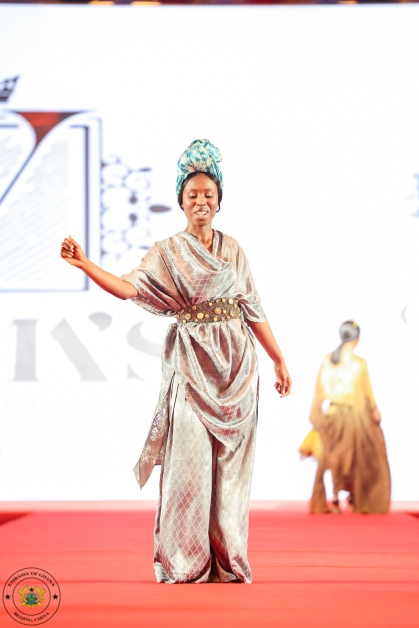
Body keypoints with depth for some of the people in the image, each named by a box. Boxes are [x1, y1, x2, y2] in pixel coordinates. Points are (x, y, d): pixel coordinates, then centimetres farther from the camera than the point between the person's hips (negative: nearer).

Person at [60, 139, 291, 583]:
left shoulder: (233, 250, 12)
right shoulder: (168, 253, 3)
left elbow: (253, 310, 14)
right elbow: (130, 287, -11)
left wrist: (279, 360, 13)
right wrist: (85, 265, -25)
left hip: (236, 364, 3)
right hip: (192, 365, -3)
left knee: (230, 460, 3)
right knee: (190, 459, -7)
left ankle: (227, 558, 9)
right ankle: (186, 561, 1)